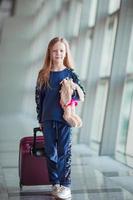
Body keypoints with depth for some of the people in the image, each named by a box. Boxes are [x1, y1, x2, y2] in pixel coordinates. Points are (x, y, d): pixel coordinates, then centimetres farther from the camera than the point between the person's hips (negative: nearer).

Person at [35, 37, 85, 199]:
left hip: (64, 118, -2)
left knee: (64, 152, 0)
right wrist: (40, 119, 8)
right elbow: (39, 97, 8)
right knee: (51, 152, 8)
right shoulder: (43, 74, 4)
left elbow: (82, 95, 4)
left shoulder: (70, 73, 0)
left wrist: (75, 88, -18)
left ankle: (65, 185, 9)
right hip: (47, 119, 2)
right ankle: (55, 183, 20)